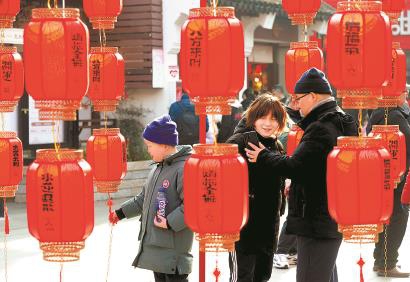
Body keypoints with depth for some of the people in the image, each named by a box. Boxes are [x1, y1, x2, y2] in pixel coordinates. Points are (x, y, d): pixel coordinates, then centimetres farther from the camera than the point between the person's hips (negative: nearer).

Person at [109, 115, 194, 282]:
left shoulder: (184, 168, -16)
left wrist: (170, 222, -25)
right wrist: (121, 213, 25)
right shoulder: (158, 169, 15)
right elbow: (144, 199, 26)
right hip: (154, 243, 9)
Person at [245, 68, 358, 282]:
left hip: (316, 222, -11)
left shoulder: (321, 128, -18)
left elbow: (294, 167, -22)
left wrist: (263, 157, -7)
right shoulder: (342, 123, 14)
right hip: (334, 220, 11)